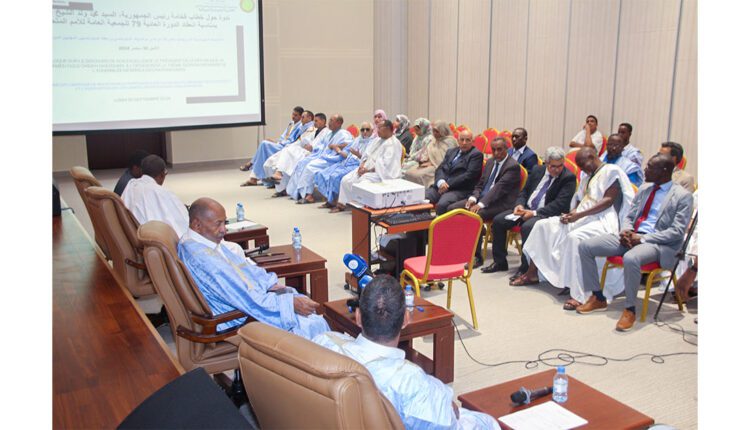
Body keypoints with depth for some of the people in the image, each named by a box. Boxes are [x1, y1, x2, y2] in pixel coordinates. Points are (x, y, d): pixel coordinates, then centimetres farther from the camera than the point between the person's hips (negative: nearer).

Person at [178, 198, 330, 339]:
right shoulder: (200, 256, -28)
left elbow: (243, 267, 14)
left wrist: (271, 284, -2)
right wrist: (291, 303, -24)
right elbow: (245, 299, -29)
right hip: (238, 319, -10)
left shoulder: (209, 241, 4)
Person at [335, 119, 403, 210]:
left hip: (381, 173, -9)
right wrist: (362, 165, -2)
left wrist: (368, 170, -20)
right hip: (367, 169, 9)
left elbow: (384, 165, -21)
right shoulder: (378, 140, 17)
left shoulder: (393, 144, -12)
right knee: (346, 180, -6)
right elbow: (368, 154, 19)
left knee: (362, 181, -33)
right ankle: (342, 204, 0)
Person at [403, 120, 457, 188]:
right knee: (408, 173, -16)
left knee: (419, 175, -30)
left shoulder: (450, 141, -5)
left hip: (437, 167, -7)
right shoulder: (433, 140, 18)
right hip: (427, 164, 7)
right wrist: (423, 159, -2)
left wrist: (431, 163, -16)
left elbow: (446, 161, -13)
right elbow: (426, 152, 20)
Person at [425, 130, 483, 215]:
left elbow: (469, 175, -9)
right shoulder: (451, 151, 23)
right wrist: (441, 182, -8)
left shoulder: (476, 154, 3)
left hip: (460, 190, -6)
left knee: (442, 204, -34)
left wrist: (448, 185, -12)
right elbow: (440, 169, 14)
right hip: (441, 186, 6)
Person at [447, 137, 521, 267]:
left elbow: (499, 188, -21)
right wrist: (473, 198, -5)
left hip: (500, 203, -8)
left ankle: (476, 256, -22)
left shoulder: (513, 166, -10)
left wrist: (480, 204, -30)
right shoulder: (491, 163, 16)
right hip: (482, 198, 8)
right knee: (452, 208, -8)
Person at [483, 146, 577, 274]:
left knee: (527, 227, -35)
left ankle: (525, 268, -23)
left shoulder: (569, 178, -6)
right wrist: (519, 205, -2)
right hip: (525, 208, 6)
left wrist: (535, 213, -21)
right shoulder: (537, 170, 12)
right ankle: (499, 261, 2)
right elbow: (524, 191, 20)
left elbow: (559, 204, -15)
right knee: (498, 220, -9)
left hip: (546, 214, -6)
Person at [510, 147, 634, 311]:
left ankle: (578, 294, -37)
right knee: (543, 225, 0)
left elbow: (609, 200, -15)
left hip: (602, 220, -9)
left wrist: (579, 215, -22)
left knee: (574, 237, -37)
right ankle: (532, 273, 5)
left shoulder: (611, 171, -4)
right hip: (580, 218, 9)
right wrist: (571, 213, -4)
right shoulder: (586, 175, 23)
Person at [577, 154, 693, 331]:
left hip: (658, 243, -7)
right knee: (585, 246, -8)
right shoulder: (644, 190, 17)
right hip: (630, 237, 7)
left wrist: (642, 238, -18)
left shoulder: (683, 196, -3)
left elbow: (677, 232, -11)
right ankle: (597, 298, 2)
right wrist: (625, 231, -5)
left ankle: (629, 310, -22)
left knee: (630, 258, -41)